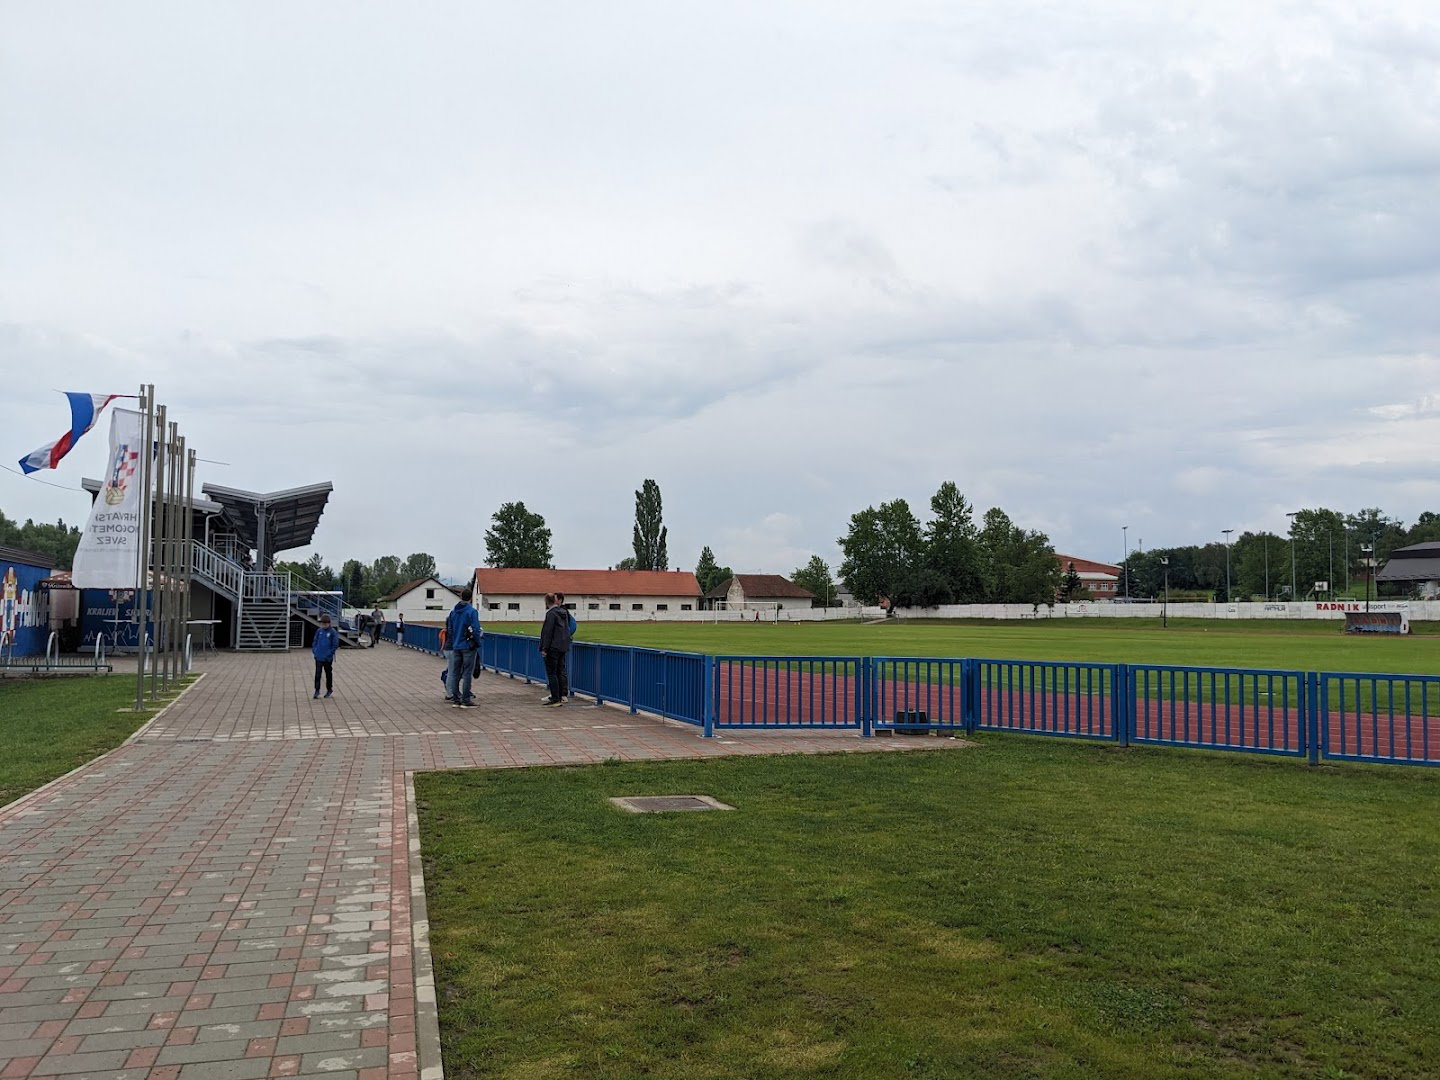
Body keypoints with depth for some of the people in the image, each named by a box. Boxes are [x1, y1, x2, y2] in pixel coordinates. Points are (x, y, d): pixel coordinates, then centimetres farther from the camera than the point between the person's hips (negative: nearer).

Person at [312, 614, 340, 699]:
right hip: (319, 657, 3)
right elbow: (315, 641, 11)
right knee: (317, 674, -2)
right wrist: (314, 650, 0)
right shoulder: (319, 631, 3)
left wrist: (330, 653, -15)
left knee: (328, 674, 11)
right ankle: (317, 691, 2)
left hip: (328, 658, -3)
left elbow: (335, 644, -10)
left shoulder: (333, 632, -9)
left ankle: (329, 690, 23)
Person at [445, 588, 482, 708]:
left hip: (455, 647, 6)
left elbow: (449, 629, 10)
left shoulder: (453, 611, 7)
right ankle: (466, 701, -1)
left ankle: (456, 700, 13)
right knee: (467, 674, -1)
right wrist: (478, 644, -3)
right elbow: (475, 630, -17)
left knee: (455, 673, 10)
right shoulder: (472, 611, -13)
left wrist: (453, 644, 17)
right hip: (468, 647, -6)